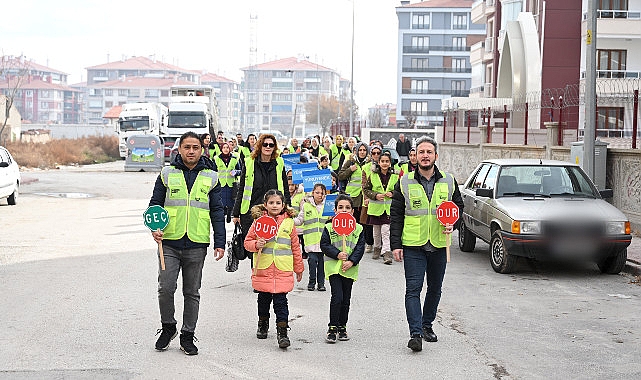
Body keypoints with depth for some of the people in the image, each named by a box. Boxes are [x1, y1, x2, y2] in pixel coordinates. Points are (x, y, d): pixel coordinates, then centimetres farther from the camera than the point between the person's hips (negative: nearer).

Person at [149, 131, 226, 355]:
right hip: (170, 242, 0)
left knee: (192, 293, 7)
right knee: (165, 288, -6)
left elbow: (217, 212, 7)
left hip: (197, 244, 1)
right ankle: (168, 327, 18)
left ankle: (187, 336, 18)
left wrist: (220, 242, 1)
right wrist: (154, 227, -9)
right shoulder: (167, 174, 5)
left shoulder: (211, 177, 7)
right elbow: (155, 204, 9)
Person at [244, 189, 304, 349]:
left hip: (283, 271, -1)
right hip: (263, 269, 1)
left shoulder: (289, 223, 3)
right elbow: (247, 242, 7)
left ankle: (282, 332, -2)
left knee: (280, 302, -4)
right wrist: (256, 244, -16)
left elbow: (295, 246, 10)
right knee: (264, 299, 16)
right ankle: (263, 325, 36)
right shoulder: (258, 221, 1)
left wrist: (299, 268, 14)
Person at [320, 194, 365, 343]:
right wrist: (337, 254, -17)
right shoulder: (329, 228, 0)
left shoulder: (358, 229, 4)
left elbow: (360, 248, 0)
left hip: (349, 269, 3)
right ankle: (332, 328, -2)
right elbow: (324, 245, -3)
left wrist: (352, 261, -14)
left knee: (346, 299, 9)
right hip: (333, 267, -2)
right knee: (337, 297, -12)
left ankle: (342, 327, 22)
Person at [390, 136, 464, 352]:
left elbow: (458, 206, 15)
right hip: (413, 245, -3)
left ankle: (427, 325, 30)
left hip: (439, 245, 3)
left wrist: (452, 224, -6)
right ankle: (415, 333, -12)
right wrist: (395, 244, -5)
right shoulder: (404, 183, -1)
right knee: (413, 289, -9)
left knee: (435, 288, 13)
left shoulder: (448, 181, 4)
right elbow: (396, 215, 1)